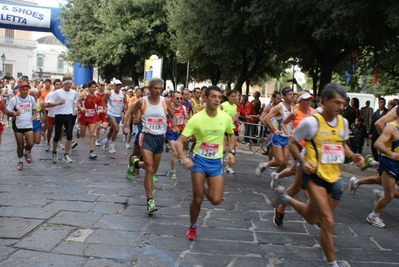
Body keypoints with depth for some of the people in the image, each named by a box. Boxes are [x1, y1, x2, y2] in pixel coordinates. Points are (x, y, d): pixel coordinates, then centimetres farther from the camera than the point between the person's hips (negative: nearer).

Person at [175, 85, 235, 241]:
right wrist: (184, 158, -32)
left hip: (216, 162, 2)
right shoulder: (196, 119, -15)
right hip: (199, 160, -2)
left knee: (216, 200, -6)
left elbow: (231, 135, 16)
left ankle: (205, 188, 30)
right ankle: (192, 227, 28)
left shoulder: (226, 118, -6)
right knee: (197, 199, 1)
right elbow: (179, 142, -14)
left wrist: (231, 152, 0)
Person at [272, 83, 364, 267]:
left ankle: (285, 198, 46)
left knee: (312, 218, 21)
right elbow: (292, 143, -6)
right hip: (315, 176, -6)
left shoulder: (343, 122, 2)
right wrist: (302, 162, -21)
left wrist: (353, 156, -2)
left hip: (334, 178, 7)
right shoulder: (311, 122, -16)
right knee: (328, 222, -9)